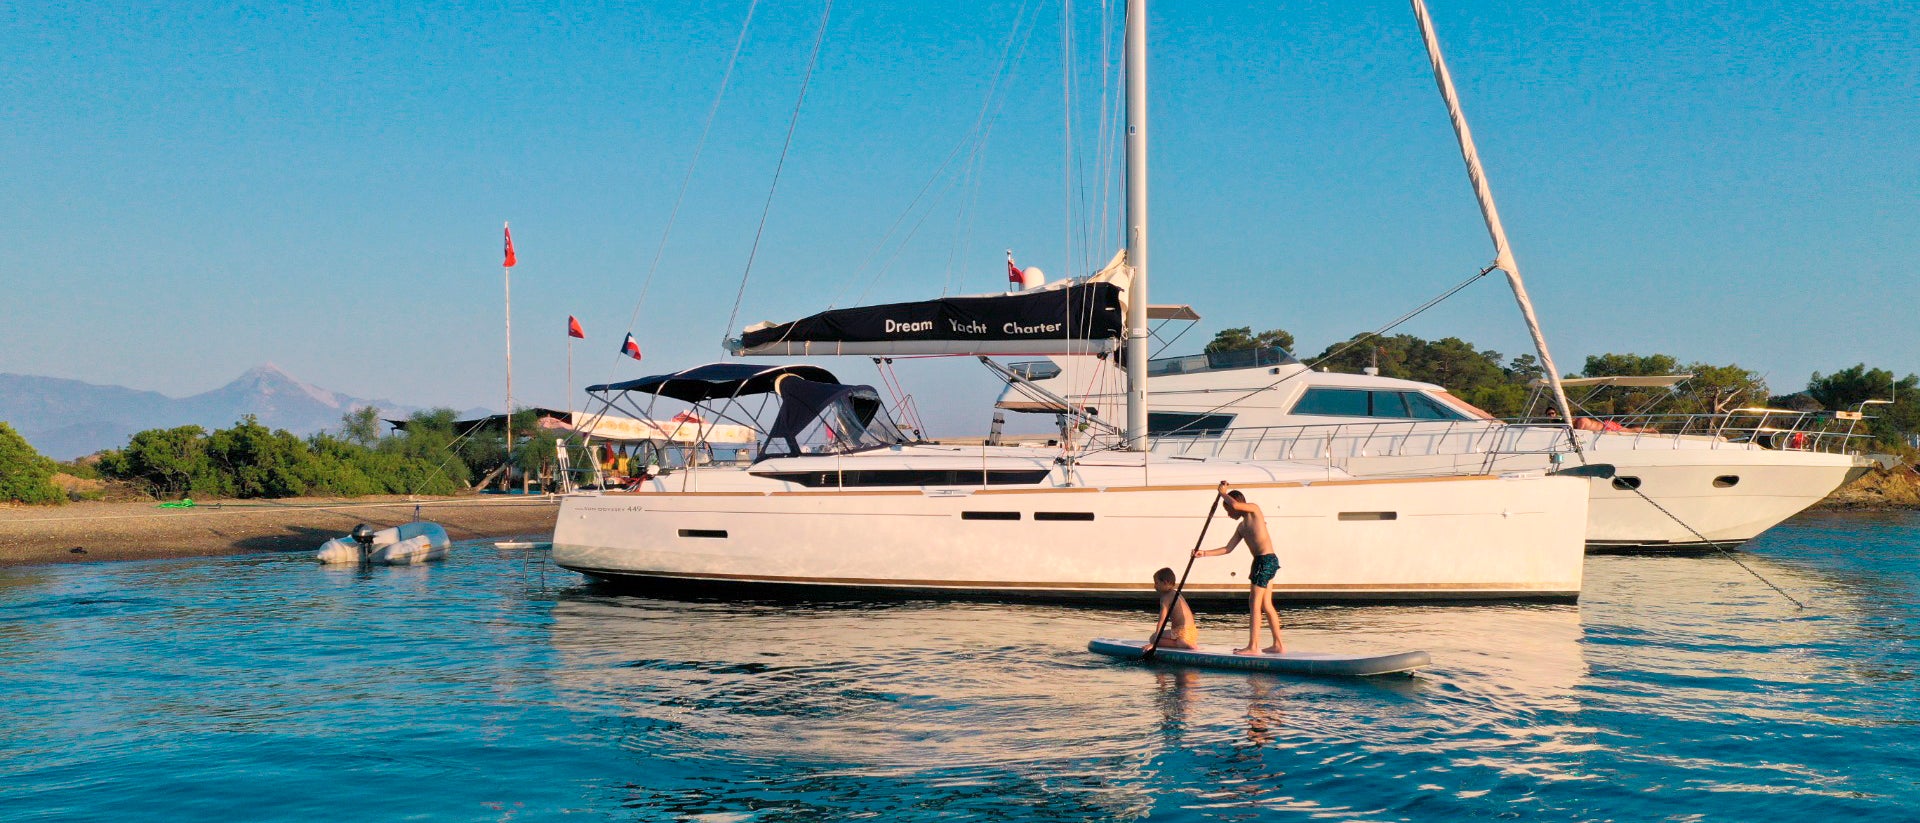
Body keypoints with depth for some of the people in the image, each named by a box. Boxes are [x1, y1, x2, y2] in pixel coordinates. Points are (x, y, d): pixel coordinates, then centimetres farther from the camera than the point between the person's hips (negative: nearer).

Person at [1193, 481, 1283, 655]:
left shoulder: (1254, 509, -1)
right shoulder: (1241, 527, 21)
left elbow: (1236, 505, -21)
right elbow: (1227, 549, 18)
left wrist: (1224, 493, -3)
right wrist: (1204, 553, 12)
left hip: (1266, 560, -9)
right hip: (1264, 562, 9)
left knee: (1255, 603, -10)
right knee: (1266, 605, 11)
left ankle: (1253, 646, -11)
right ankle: (1278, 645, 16)